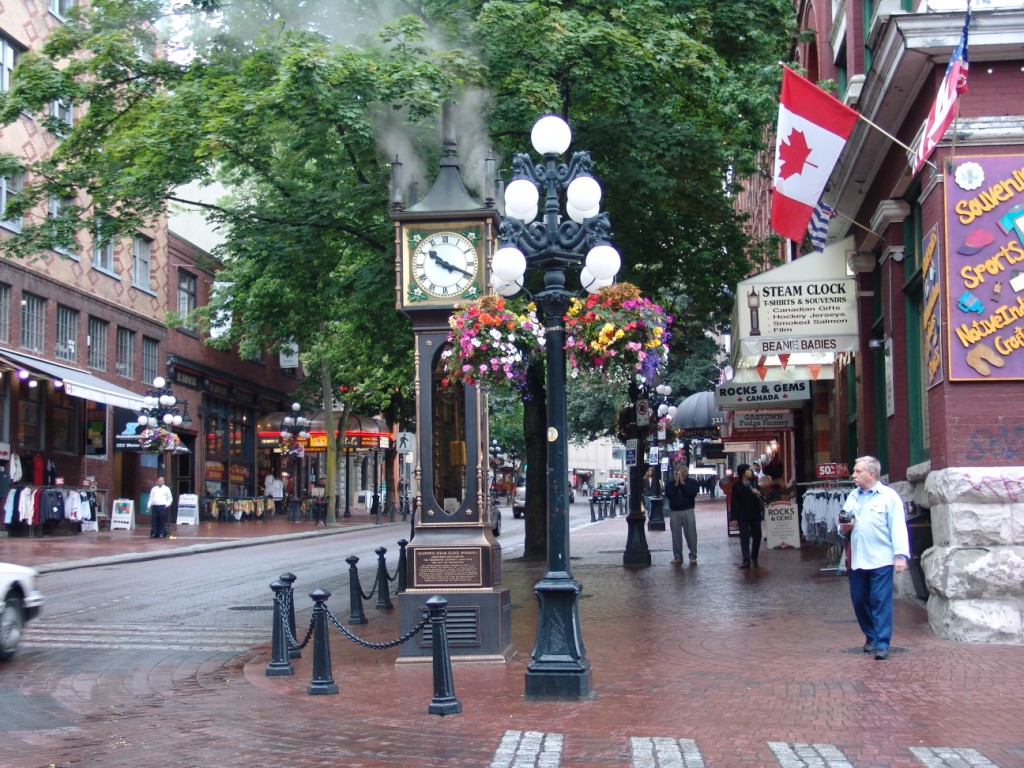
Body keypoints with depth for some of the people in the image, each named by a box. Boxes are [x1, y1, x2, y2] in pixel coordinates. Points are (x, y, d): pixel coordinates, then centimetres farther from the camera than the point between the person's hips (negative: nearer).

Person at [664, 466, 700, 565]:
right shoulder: (671, 483, 10)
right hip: (674, 512, 2)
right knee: (676, 535, 0)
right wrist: (676, 484, -9)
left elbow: (692, 493, -13)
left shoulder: (692, 482, 5)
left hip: (688, 511, -2)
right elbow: (668, 494, -5)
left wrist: (683, 483, -10)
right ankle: (677, 556, 7)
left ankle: (693, 556, 2)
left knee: (691, 534, -4)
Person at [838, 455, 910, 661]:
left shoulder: (889, 496, -4)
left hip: (881, 560, -6)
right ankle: (871, 636, 26)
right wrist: (844, 528, -1)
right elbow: (844, 525, 22)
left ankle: (882, 644, -1)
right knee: (859, 601, 10)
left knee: (881, 602, -5)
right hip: (858, 560, 6)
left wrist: (901, 554, -16)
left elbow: (898, 527, -9)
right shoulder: (853, 496, 15)